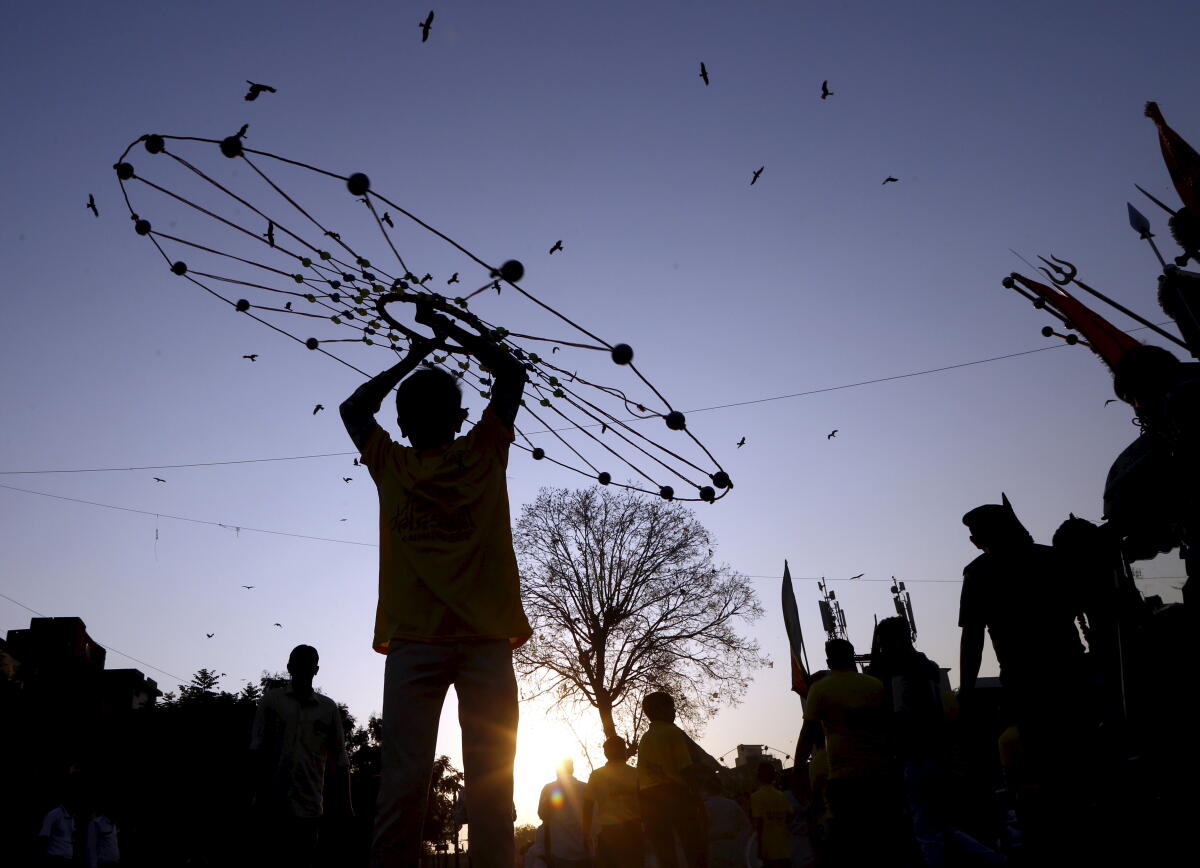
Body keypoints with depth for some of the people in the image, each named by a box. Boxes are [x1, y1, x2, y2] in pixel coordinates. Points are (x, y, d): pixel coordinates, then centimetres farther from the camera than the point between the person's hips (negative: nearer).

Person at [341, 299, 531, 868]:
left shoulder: (388, 464, 11)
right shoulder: (485, 452, 9)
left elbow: (354, 408, 30)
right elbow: (511, 373, 23)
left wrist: (415, 356, 33)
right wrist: (450, 331, 29)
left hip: (413, 643, 1)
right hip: (486, 638, 0)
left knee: (403, 780, -3)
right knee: (489, 784, -3)